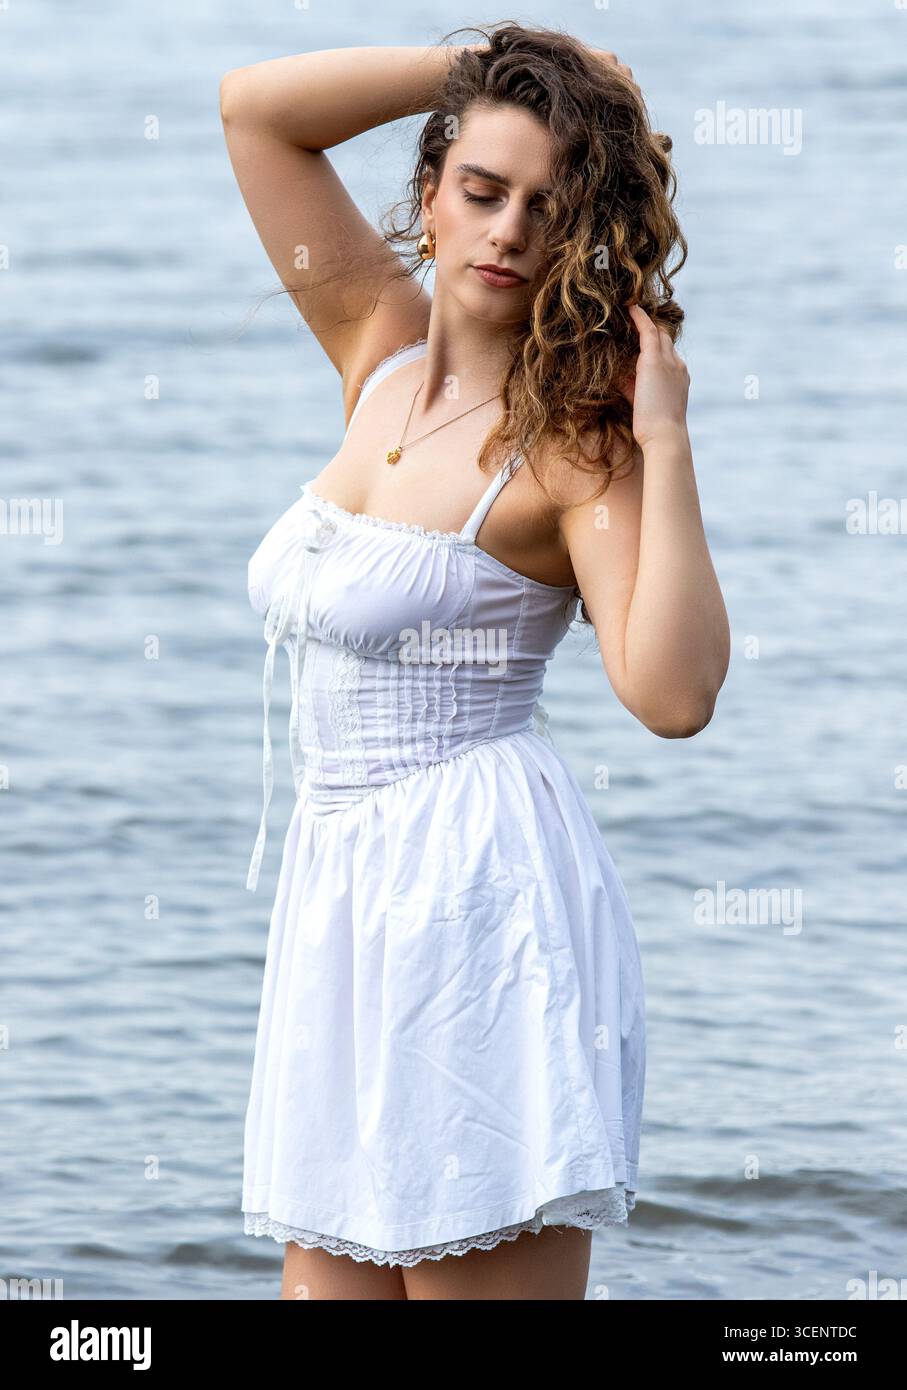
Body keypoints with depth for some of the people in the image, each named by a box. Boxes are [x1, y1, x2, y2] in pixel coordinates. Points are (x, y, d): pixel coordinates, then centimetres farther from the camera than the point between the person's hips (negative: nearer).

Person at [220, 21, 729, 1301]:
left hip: (482, 892, -7)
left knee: (483, 1267, -4)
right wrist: (488, 65, 8)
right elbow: (255, 107, 11)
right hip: (343, 900, 7)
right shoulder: (384, 355, 11)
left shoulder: (575, 443, -7)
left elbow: (674, 694, -22)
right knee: (330, 1274, 6)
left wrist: (668, 446, -20)